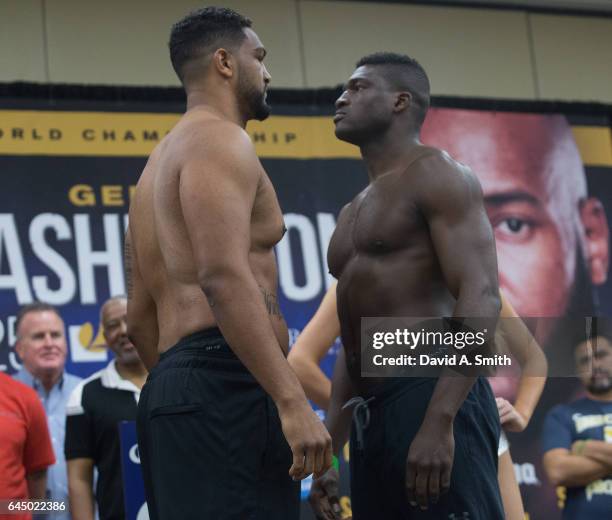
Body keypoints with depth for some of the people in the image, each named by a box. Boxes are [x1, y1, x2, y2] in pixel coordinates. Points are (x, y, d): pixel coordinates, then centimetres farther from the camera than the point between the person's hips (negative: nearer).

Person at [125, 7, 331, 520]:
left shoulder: (162, 161, 27)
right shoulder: (220, 141, -4)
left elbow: (141, 316, 26)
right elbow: (224, 278, -19)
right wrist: (292, 401, -24)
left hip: (173, 387, 10)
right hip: (226, 385, -10)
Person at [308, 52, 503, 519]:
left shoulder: (435, 175, 0)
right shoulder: (354, 214, 26)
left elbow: (480, 297, -14)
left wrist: (440, 421, -25)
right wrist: (330, 451, 18)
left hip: (433, 400, -9)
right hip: (372, 414, 9)